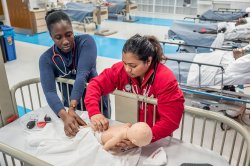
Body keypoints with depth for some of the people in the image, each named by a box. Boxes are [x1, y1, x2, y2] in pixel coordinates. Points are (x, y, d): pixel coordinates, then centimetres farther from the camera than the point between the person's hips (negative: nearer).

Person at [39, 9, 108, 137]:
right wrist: (65, 117, -44)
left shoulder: (86, 41, -20)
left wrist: (71, 109, -42)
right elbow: (49, 92, -26)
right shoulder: (46, 59, -14)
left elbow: (82, 75, -32)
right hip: (70, 106, 2)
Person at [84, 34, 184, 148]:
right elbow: (96, 84, -7)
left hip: (156, 138, -2)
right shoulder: (120, 69, -12)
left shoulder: (166, 80, -23)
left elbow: (170, 121, -24)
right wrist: (94, 113, -25)